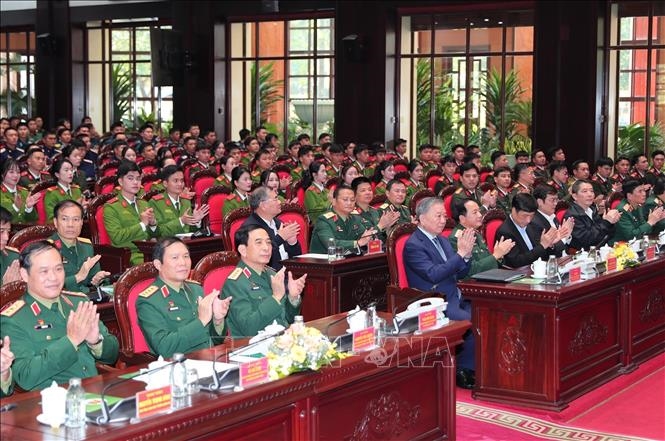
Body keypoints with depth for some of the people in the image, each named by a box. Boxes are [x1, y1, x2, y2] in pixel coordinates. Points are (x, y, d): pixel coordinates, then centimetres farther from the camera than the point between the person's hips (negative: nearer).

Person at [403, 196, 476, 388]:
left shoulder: (442, 240, 16)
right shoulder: (413, 245, -10)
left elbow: (460, 274, 15)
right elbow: (433, 274, -22)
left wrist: (467, 253, -5)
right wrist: (461, 253, -23)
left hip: (456, 300, 8)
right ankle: (462, 370, -6)